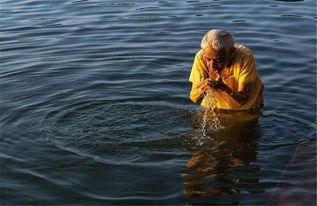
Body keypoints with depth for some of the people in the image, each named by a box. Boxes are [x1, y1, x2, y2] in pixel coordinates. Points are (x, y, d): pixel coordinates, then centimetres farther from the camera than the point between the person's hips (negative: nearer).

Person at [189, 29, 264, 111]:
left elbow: (244, 99, -27)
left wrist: (225, 88, -45)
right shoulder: (201, 57, -21)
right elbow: (193, 97, -17)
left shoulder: (245, 56, -27)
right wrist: (202, 88, -39)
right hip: (215, 106, 1)